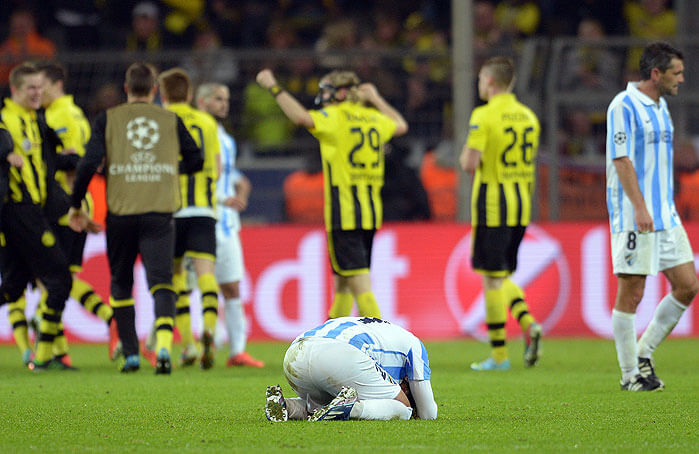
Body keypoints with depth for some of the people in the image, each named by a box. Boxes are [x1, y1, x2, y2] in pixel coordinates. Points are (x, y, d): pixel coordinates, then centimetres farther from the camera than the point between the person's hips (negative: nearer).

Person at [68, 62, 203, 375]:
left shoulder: (108, 120, 6)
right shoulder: (171, 121, 10)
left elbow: (89, 164, -3)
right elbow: (195, 161, 12)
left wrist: (76, 205, 7)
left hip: (120, 213, 0)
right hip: (160, 213, 0)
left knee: (121, 284, 16)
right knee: (161, 281, -5)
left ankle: (130, 354, 16)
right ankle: (163, 345, -28)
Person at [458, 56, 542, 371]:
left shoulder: (484, 116, -12)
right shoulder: (528, 116, 10)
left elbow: (470, 164, -17)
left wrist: (465, 155, 4)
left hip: (493, 204, -7)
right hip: (521, 205, 7)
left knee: (492, 279, -1)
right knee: (502, 276, 17)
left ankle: (499, 355, 1)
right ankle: (528, 324, -7)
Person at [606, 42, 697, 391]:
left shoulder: (660, 107, 16)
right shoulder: (624, 106, -10)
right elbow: (622, 160, -16)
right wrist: (639, 207, -23)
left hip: (665, 215, 9)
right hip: (633, 217, -9)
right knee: (631, 293, -4)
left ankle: (644, 353, 15)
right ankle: (630, 373, 4)